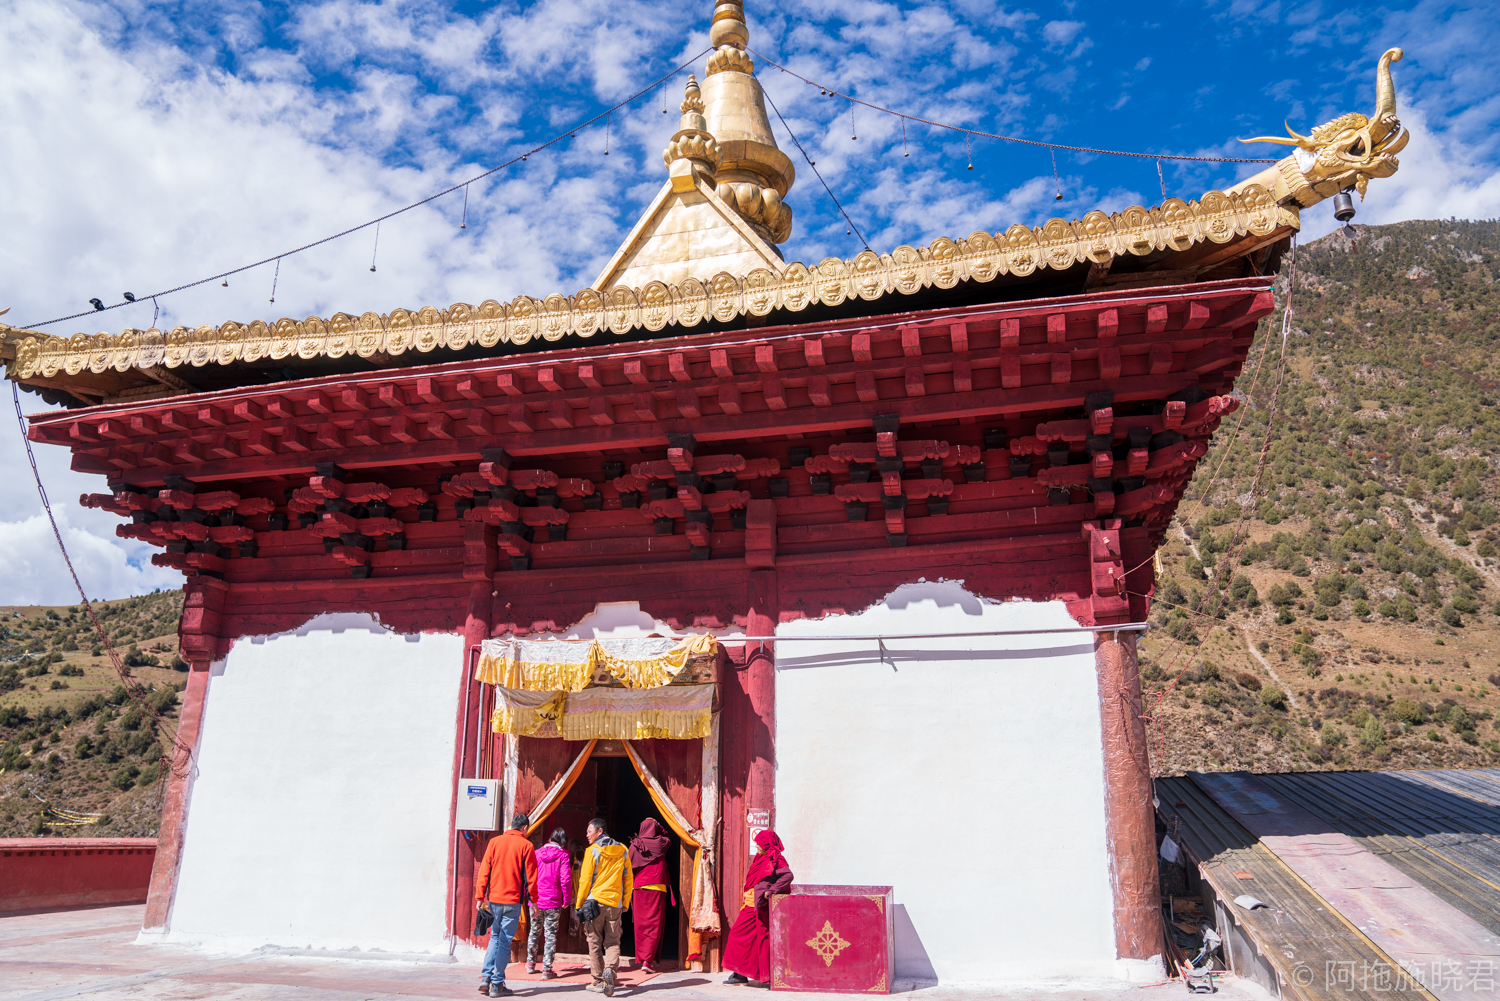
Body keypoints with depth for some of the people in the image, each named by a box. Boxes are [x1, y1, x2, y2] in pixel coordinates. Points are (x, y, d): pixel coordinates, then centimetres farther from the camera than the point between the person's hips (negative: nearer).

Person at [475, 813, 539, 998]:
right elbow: (530, 876, -2)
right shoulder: (526, 845, -4)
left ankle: (486, 977, 9)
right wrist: (533, 900, 6)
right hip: (513, 900, -3)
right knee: (505, 941, 3)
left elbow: (484, 870, 2)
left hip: (494, 898, 3)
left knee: (495, 937, 19)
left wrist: (480, 896, 5)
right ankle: (497, 985, 6)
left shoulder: (494, 842, 5)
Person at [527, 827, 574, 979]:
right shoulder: (563, 855, -6)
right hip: (553, 902, -3)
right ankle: (547, 969, 2)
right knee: (550, 935, 3)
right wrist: (567, 899, -2)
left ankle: (530, 963, 32)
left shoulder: (537, 853, 3)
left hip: (535, 901, 3)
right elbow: (566, 879, -12)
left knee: (534, 932, 20)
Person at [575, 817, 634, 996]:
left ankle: (598, 982, 9)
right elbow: (628, 879, 10)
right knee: (613, 942, 8)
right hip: (615, 903, 3)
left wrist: (579, 905, 0)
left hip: (595, 902, -3)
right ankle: (610, 970, -18)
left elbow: (585, 880, -8)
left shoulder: (592, 851, -7)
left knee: (595, 943, 8)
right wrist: (626, 903, 17)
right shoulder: (621, 850, 7)